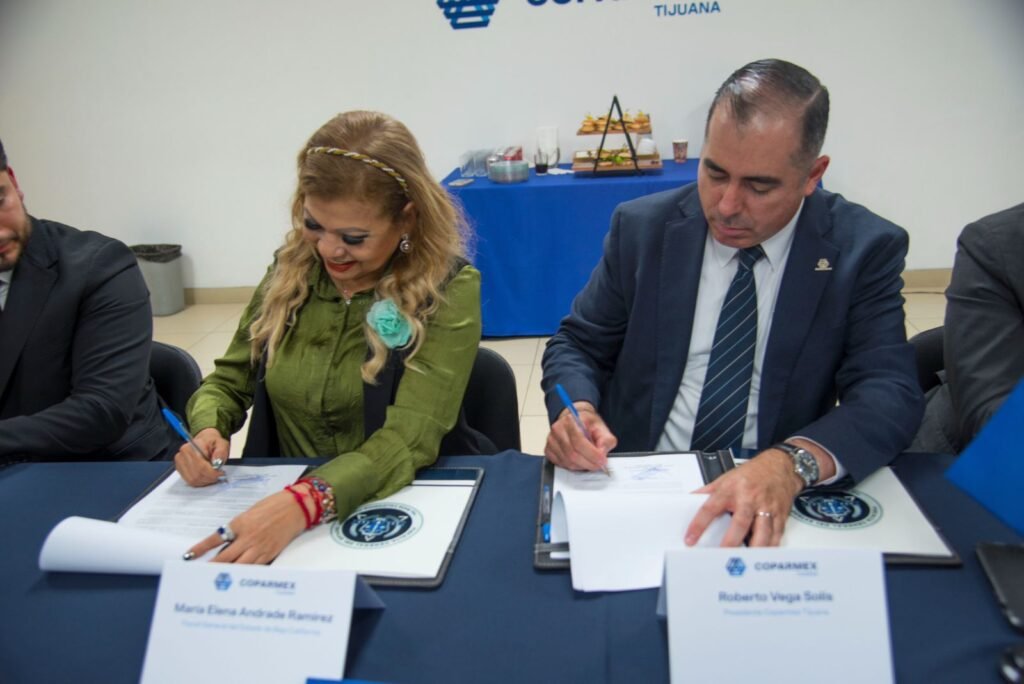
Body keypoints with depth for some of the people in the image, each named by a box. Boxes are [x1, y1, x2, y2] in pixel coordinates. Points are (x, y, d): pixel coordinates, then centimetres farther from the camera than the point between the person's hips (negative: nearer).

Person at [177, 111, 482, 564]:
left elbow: (408, 438, -24)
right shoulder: (290, 271, 0)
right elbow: (229, 381, 11)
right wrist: (208, 429, -11)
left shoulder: (448, 291, -13)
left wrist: (305, 503, -39)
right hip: (285, 501, 4)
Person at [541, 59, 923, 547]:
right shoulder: (642, 228, -1)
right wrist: (575, 409, -17)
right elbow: (577, 345, 6)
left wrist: (792, 463, -33)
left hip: (774, 503, 1)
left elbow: (889, 393, -13)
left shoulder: (864, 249, -4)